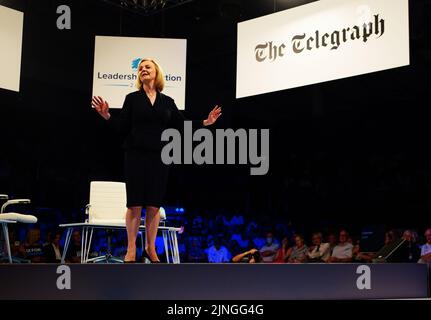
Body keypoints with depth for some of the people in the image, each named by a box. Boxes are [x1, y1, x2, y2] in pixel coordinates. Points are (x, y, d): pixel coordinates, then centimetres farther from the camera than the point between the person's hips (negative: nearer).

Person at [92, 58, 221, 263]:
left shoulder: (167, 102, 11)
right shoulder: (132, 98, 6)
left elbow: (181, 126, 9)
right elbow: (122, 128, 2)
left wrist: (205, 123, 2)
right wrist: (106, 116, -14)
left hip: (159, 157, 2)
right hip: (135, 156, -2)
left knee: (154, 205, 3)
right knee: (134, 204, -1)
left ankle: (150, 248, 15)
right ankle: (131, 248, 8)